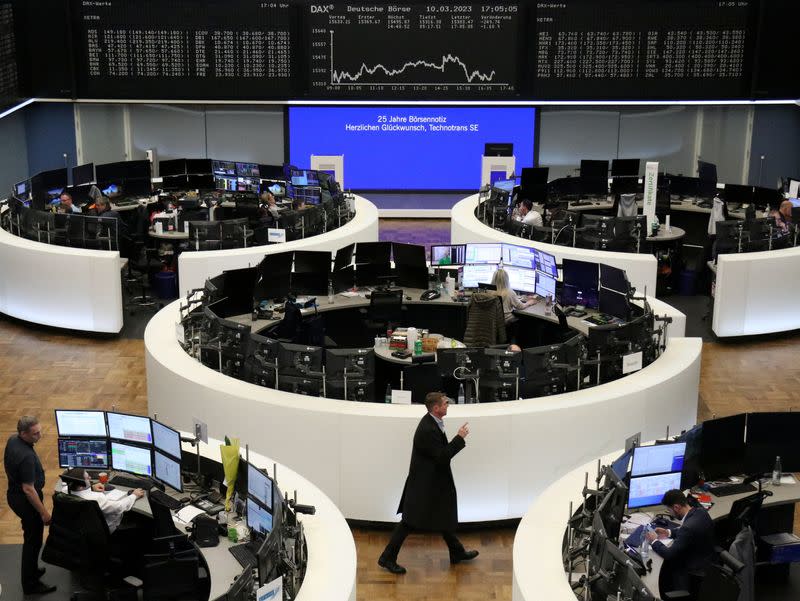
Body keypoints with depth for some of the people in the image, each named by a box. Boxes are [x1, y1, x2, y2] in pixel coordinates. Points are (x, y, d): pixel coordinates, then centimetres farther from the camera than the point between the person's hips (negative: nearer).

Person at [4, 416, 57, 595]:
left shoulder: (12, 440, -5)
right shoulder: (26, 456, -34)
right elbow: (28, 489, -29)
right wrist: (44, 513, -21)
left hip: (14, 494, 9)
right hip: (26, 500, -9)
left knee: (31, 537, 25)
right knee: (33, 540, 6)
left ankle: (31, 570, 42)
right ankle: (31, 585, 18)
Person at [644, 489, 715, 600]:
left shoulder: (689, 527, -34)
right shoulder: (701, 511, -7)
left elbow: (669, 554, -26)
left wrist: (654, 541, -10)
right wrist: (669, 532, 6)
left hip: (696, 572, -8)